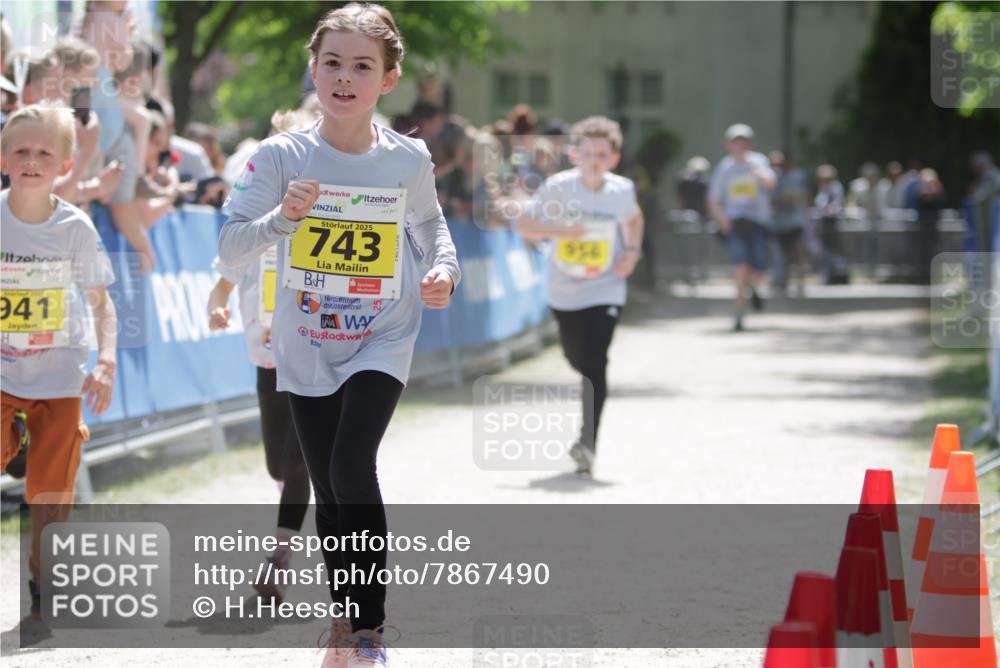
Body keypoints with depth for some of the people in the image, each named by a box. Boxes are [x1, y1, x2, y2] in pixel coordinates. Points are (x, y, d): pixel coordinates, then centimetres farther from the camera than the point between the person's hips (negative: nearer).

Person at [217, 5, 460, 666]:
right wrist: (281, 218, -30)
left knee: (352, 469, -19)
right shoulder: (283, 156, -10)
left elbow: (429, 222, 15)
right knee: (329, 494, 9)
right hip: (307, 347, 1)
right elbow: (230, 248, -13)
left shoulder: (409, 158, -6)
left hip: (382, 342, -1)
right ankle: (343, 615, 30)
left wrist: (444, 267, -4)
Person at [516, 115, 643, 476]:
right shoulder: (558, 186, -12)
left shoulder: (622, 190, -5)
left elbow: (633, 219, 17)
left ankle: (588, 443, -18)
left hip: (605, 289, -1)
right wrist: (558, 231, -24)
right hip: (565, 290, 1)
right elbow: (524, 224, -8)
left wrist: (632, 251, -1)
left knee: (595, 363, -16)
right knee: (577, 359, 16)